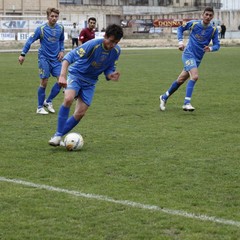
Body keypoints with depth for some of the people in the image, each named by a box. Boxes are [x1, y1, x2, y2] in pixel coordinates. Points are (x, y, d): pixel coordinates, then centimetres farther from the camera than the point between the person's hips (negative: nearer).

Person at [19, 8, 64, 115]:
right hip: (44, 58, -4)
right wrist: (23, 54, -11)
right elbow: (30, 41, -8)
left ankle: (48, 102, 11)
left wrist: (61, 51, 5)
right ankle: (40, 108, 9)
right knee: (44, 82, -4)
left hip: (56, 59, 5)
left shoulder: (60, 28, 2)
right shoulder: (41, 29, -11)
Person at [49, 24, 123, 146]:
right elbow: (70, 56, -29)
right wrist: (62, 75, -41)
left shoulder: (116, 51, -8)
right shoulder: (93, 45, -25)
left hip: (90, 82, 5)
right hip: (76, 75, -5)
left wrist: (111, 75, -22)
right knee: (68, 99, -32)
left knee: (80, 113, -4)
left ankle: (58, 136, 13)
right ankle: (58, 135, -22)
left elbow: (109, 69, 3)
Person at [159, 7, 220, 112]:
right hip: (188, 53, -4)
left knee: (181, 80, 11)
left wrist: (211, 48, -22)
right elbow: (180, 28, 10)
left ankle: (164, 97, 29)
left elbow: (217, 45, 0)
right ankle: (186, 103, -27)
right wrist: (180, 41, -2)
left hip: (198, 59, 4)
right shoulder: (193, 23, -6)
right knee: (194, 76, -26)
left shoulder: (213, 30, -1)